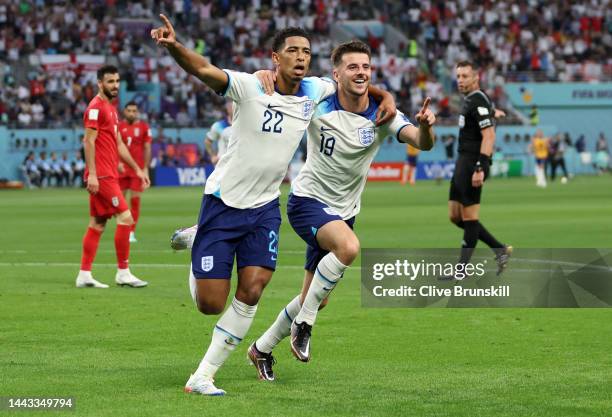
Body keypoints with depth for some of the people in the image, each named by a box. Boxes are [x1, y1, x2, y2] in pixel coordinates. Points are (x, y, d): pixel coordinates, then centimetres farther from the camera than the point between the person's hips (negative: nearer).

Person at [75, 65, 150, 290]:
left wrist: (137, 169, 21)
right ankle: (123, 272, -6)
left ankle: (84, 275, 10)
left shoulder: (111, 109, 19)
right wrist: (92, 174, -22)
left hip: (108, 175, 10)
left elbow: (119, 144, 24)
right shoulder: (96, 107, -10)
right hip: (101, 176, -10)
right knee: (125, 217, -11)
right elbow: (89, 141, -16)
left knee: (97, 224, 9)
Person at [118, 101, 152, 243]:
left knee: (135, 199, -4)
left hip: (138, 169, -1)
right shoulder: (119, 126, 6)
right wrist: (117, 163, -10)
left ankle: (132, 232, -1)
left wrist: (146, 168, -2)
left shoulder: (144, 126, 3)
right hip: (122, 168, 1)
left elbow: (147, 148, 3)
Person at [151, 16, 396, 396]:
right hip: (223, 203, -4)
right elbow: (203, 70, -34)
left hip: (265, 207, 4)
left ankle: (202, 377, 1)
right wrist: (175, 47, -54)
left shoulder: (314, 92, -1)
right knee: (210, 304, -3)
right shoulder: (250, 87, -18)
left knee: (251, 293, -12)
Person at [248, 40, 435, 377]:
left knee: (315, 299, 10)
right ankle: (304, 322, -18)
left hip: (344, 210, 5)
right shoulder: (316, 103, -14)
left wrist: (425, 125, -46)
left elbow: (422, 143, -23)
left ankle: (262, 348, 32)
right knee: (349, 246, -35)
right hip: (308, 200, -4)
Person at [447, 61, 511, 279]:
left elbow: (489, 135, -22)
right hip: (463, 163, 10)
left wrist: (480, 168, -28)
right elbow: (490, 111, 39)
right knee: (455, 216, 10)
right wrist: (493, 112, 64)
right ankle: (500, 249, 16)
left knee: (468, 217, -4)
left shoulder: (477, 101, -13)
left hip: (472, 164, -10)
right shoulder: (471, 99, 16)